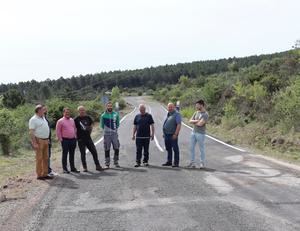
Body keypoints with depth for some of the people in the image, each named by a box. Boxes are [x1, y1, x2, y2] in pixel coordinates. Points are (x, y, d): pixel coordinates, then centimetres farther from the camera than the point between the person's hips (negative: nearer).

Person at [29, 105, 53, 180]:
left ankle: (45, 174, 18)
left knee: (46, 158, 11)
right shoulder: (33, 119, -11)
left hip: (45, 140, 8)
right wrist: (34, 143, -22)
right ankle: (39, 175, 3)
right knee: (39, 158, -3)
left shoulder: (43, 118, 15)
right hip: (39, 140, -8)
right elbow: (31, 132, -16)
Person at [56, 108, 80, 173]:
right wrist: (60, 139, -7)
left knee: (72, 154, 11)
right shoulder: (60, 121, -4)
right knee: (65, 154, -1)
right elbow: (58, 131, -5)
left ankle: (73, 168, 19)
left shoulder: (72, 120, 13)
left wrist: (75, 137, 13)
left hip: (73, 139, 6)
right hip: (65, 140, -5)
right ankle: (65, 168, 6)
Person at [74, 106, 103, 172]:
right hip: (81, 139, -4)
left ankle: (97, 166, 10)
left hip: (88, 138, 4)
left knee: (94, 152, 2)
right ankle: (84, 167, 12)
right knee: (83, 153, 2)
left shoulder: (88, 118, 7)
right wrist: (77, 137, -3)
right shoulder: (76, 119, -6)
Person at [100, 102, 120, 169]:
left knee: (116, 148, 3)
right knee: (107, 150, 3)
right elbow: (102, 125, 9)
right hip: (107, 135, -2)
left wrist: (115, 129, 8)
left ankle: (116, 162, 17)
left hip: (114, 134, 2)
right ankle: (107, 164, 10)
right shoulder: (103, 115, -2)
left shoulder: (116, 114, 3)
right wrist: (106, 130, 11)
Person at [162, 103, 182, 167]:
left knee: (175, 149, -2)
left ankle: (176, 163, 1)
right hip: (166, 135, 8)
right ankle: (169, 162, 23)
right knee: (168, 149, 14)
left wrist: (175, 134, -22)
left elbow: (179, 125, -17)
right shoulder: (168, 114, 16)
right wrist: (164, 133, 18)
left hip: (173, 135, -8)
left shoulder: (177, 114, -9)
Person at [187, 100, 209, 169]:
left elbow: (200, 124, -20)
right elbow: (190, 121, 6)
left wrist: (194, 122, -3)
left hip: (200, 133, -7)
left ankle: (202, 163, 13)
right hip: (193, 132, 7)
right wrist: (196, 121, -12)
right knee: (191, 148, 7)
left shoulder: (205, 114, -11)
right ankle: (192, 163, 14)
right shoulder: (196, 112, 12)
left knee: (201, 149, 2)